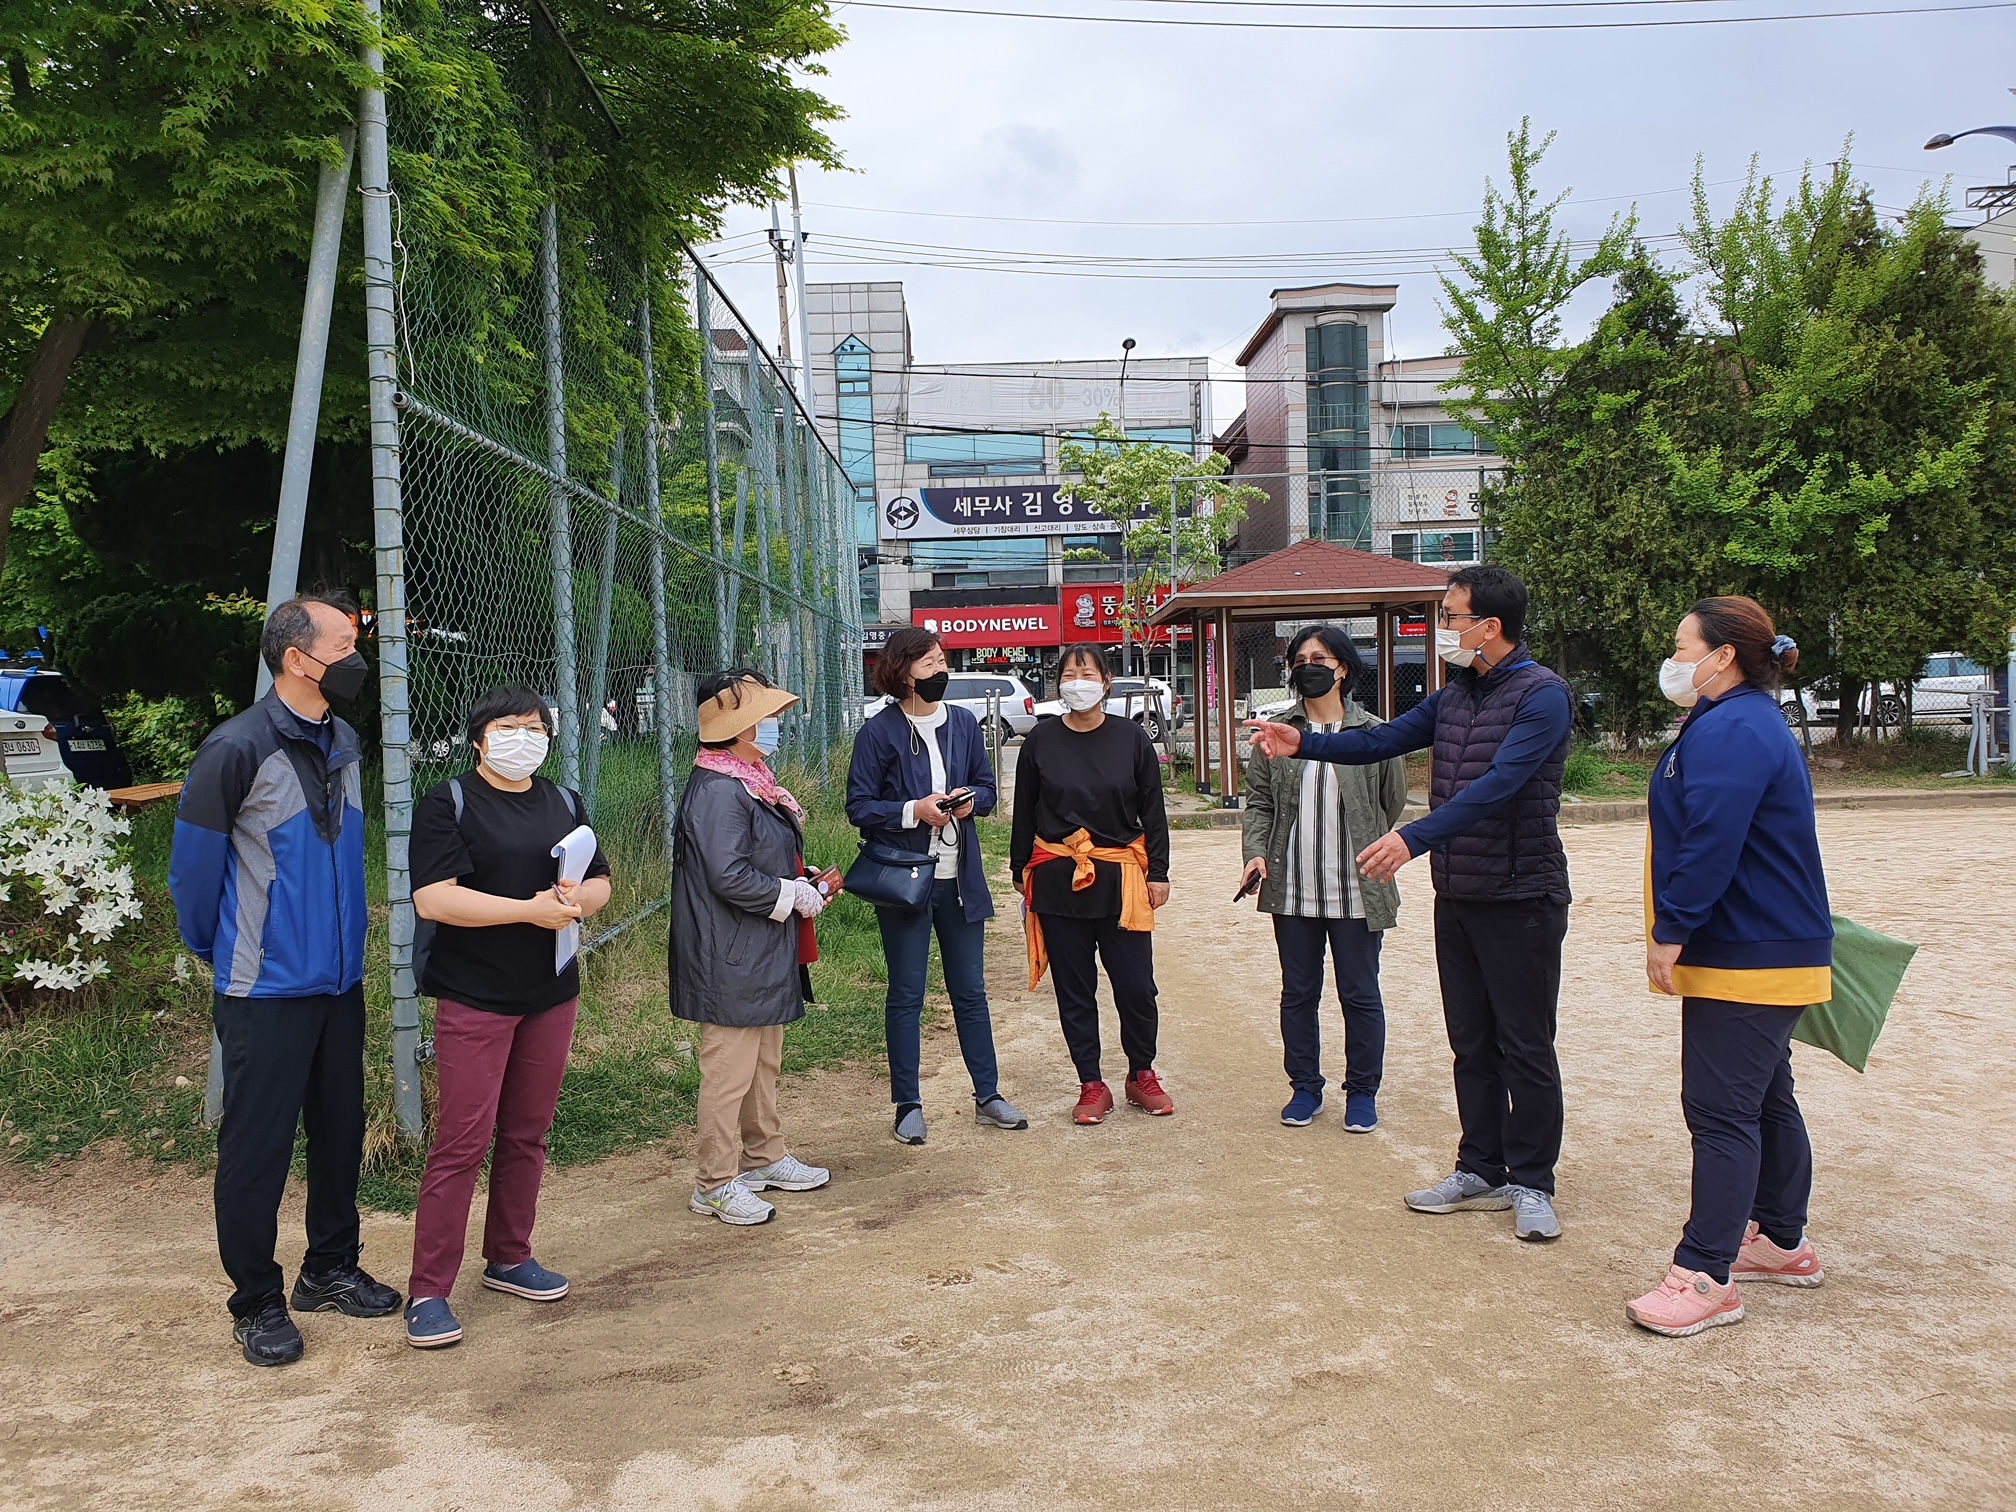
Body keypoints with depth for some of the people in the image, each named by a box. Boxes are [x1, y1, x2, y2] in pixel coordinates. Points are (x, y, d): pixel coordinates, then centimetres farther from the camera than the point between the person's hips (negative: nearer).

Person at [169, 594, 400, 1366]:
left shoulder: (343, 741, 6)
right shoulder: (238, 748, -17)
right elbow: (193, 867, -8)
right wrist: (220, 953, 5)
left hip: (339, 980, 7)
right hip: (266, 989, -7)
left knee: (340, 1131, 15)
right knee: (257, 1147, 4)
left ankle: (330, 1271, 32)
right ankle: (256, 1303, 19)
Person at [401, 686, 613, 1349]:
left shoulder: (564, 803, 13)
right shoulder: (448, 802, -6)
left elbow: (600, 882, 16)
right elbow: (433, 897, -17)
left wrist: (579, 899, -9)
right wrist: (529, 909, -22)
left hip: (551, 995, 6)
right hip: (474, 998, -6)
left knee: (528, 1134, 14)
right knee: (463, 1141, -6)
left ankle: (509, 1258, 29)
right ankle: (428, 1292, 3)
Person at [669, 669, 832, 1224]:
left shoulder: (750, 781, 12)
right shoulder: (718, 791, -21)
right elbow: (730, 876, -27)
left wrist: (802, 882, 4)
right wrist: (794, 896, -16)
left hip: (764, 951, 11)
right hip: (732, 958, -11)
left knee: (765, 1061, 21)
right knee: (730, 1069, -1)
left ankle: (764, 1157, 34)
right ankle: (716, 1184, 10)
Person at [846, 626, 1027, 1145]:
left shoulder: (963, 722, 6)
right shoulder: (879, 732, -8)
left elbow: (987, 788, 14)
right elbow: (859, 807, -8)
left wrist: (971, 800, -8)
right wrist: (914, 811, -21)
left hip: (960, 878, 4)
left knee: (970, 991, 12)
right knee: (906, 995, 5)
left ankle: (988, 1096, 22)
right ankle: (908, 1106, 16)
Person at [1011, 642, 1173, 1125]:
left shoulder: (1131, 738, 0)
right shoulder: (1040, 741, 1)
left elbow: (1153, 811, 4)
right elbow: (1024, 813, 8)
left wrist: (1158, 873, 2)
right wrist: (1020, 873, 9)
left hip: (1121, 877, 0)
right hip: (1059, 881, 1)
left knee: (1136, 986, 2)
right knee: (1074, 990, 7)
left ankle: (1142, 1075, 23)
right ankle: (1092, 1085, 19)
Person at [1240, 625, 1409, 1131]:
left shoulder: (1374, 735, -3)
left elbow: (1392, 804, 6)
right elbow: (1258, 801, 5)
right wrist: (1257, 852, -9)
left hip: (1357, 891, -2)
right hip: (1293, 890, 3)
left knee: (1360, 995, 6)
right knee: (1298, 994, 12)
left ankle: (1362, 1091, 21)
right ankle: (1305, 1087, 26)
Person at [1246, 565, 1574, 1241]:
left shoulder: (1541, 694, -15)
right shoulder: (1453, 696, 11)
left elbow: (1497, 785, -27)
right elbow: (1383, 740, 15)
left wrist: (1414, 838, -34)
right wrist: (1304, 742, 1)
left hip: (1520, 899, -8)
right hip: (1457, 896, 8)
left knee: (1524, 1047, 3)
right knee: (1471, 1042, 14)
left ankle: (1531, 1184, 15)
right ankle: (1481, 1171, 25)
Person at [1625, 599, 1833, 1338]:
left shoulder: (1731, 733, -20)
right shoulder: (1746, 723, 16)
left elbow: (1709, 847, -27)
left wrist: (1671, 932, -20)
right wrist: (1679, 929, 24)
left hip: (1745, 960, -11)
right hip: (1773, 951, 11)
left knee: (1721, 1111, -8)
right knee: (1765, 1099, 19)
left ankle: (1706, 1277, -4)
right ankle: (1782, 1242, 31)